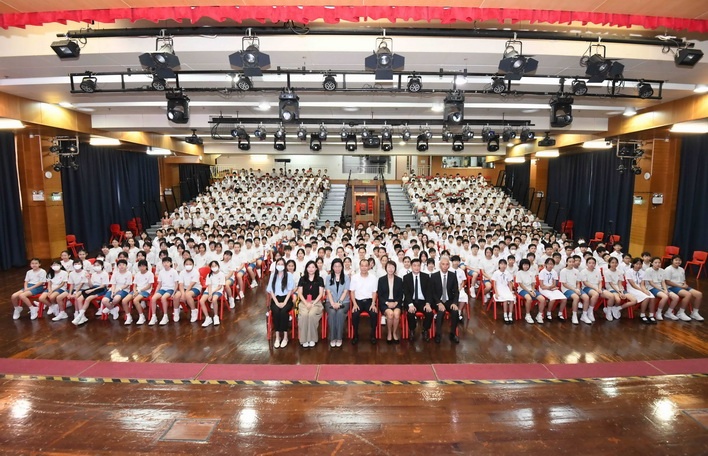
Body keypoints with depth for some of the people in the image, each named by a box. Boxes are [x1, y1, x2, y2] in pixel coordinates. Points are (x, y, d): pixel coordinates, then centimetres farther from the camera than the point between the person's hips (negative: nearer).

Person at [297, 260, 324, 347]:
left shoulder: (320, 279, 8)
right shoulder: (302, 279, 11)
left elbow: (321, 294, 2)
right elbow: (300, 293, 5)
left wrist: (313, 303, -11)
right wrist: (306, 303, -10)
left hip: (316, 302, -1)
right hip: (304, 302, 1)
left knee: (311, 314, -32)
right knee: (304, 315, -31)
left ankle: (312, 339, -20)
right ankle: (304, 339, -22)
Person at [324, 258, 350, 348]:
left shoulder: (346, 277, 6)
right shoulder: (329, 277, 8)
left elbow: (345, 291, -3)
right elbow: (328, 292, 1)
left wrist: (339, 302, -16)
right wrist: (333, 303, -14)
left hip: (343, 302, -1)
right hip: (331, 302, 1)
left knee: (340, 312, -32)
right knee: (332, 312, -31)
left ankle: (339, 338, -23)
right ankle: (332, 338, -22)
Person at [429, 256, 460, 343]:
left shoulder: (453, 275, 2)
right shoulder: (434, 276, -4)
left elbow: (456, 291, 2)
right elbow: (432, 292, -4)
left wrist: (454, 303, -15)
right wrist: (439, 303, -19)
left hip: (449, 301, 2)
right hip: (438, 301, -2)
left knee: (455, 312, -27)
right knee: (441, 312, -32)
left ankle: (453, 334, -6)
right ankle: (438, 335, -15)